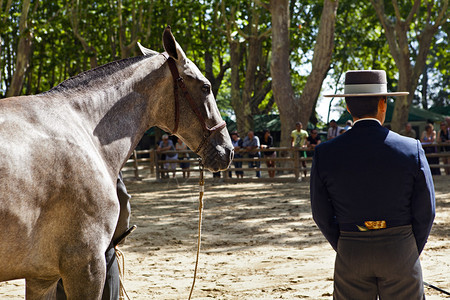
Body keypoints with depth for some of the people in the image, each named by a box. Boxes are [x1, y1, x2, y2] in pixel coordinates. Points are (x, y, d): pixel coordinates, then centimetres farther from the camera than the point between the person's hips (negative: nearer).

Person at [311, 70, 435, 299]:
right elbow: (425, 211, -4)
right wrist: (411, 254, 9)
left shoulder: (325, 154, -6)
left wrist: (345, 252, 12)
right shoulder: (411, 150, -8)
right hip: (399, 252, -1)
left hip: (351, 254, 1)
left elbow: (322, 214, 0)